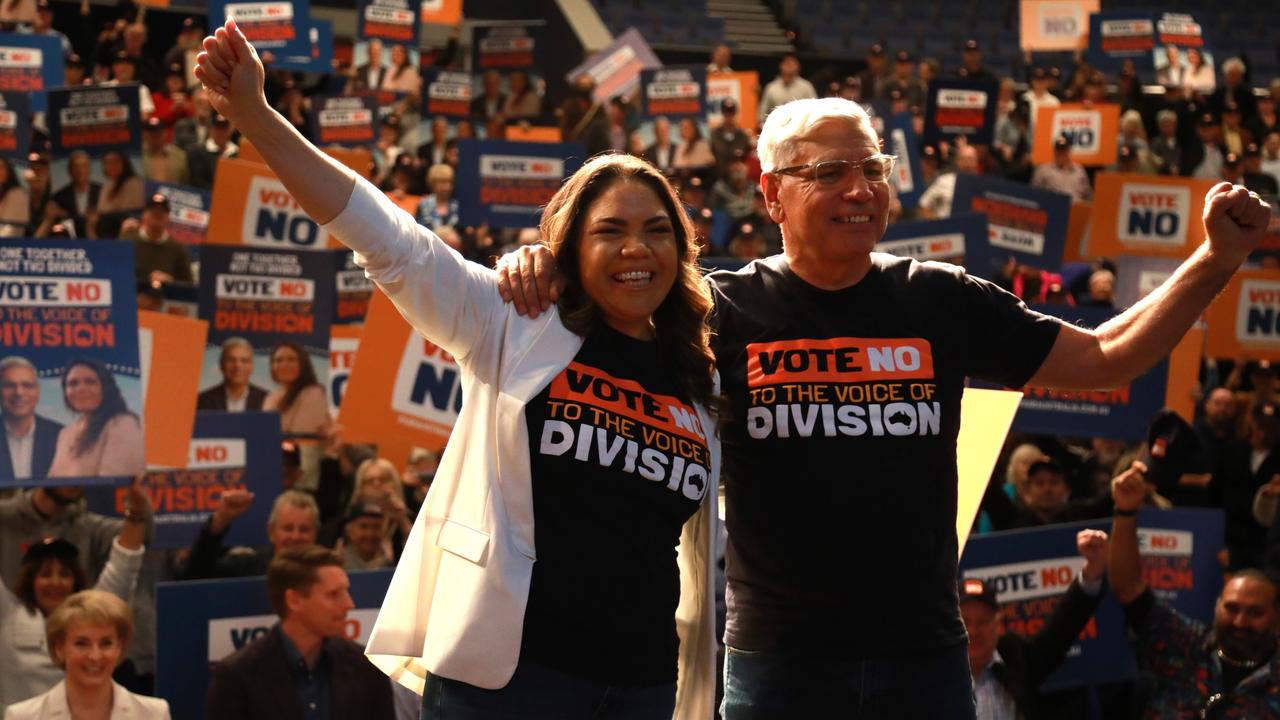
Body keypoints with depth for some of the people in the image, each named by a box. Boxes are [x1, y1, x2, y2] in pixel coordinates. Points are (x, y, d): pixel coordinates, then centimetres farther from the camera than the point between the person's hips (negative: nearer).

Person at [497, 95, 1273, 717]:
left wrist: (1216, 261, -2)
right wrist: (538, 280, -21)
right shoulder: (724, 313, -2)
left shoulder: (940, 301, 5)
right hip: (778, 657, -2)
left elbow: (1107, 358, 8)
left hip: (924, 650, 2)